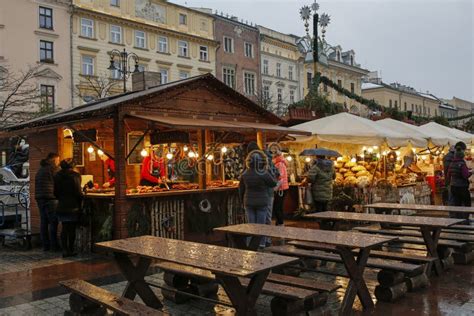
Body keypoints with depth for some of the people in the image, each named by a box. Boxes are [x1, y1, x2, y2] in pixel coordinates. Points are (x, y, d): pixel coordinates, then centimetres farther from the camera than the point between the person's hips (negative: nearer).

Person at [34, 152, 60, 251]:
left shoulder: (41, 169, 20)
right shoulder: (54, 168, -6)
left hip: (39, 198, 8)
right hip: (50, 198, -8)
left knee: (43, 222, 9)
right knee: (53, 222, -5)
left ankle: (45, 245, 12)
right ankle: (54, 246, -5)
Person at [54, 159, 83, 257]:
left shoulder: (57, 176, 7)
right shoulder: (74, 176, -11)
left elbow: (56, 193, 10)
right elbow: (78, 192, -13)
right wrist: (80, 204, 3)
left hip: (61, 206, 5)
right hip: (73, 206, -5)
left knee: (64, 229, 10)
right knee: (72, 229, 3)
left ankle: (64, 250, 8)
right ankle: (70, 250, 7)